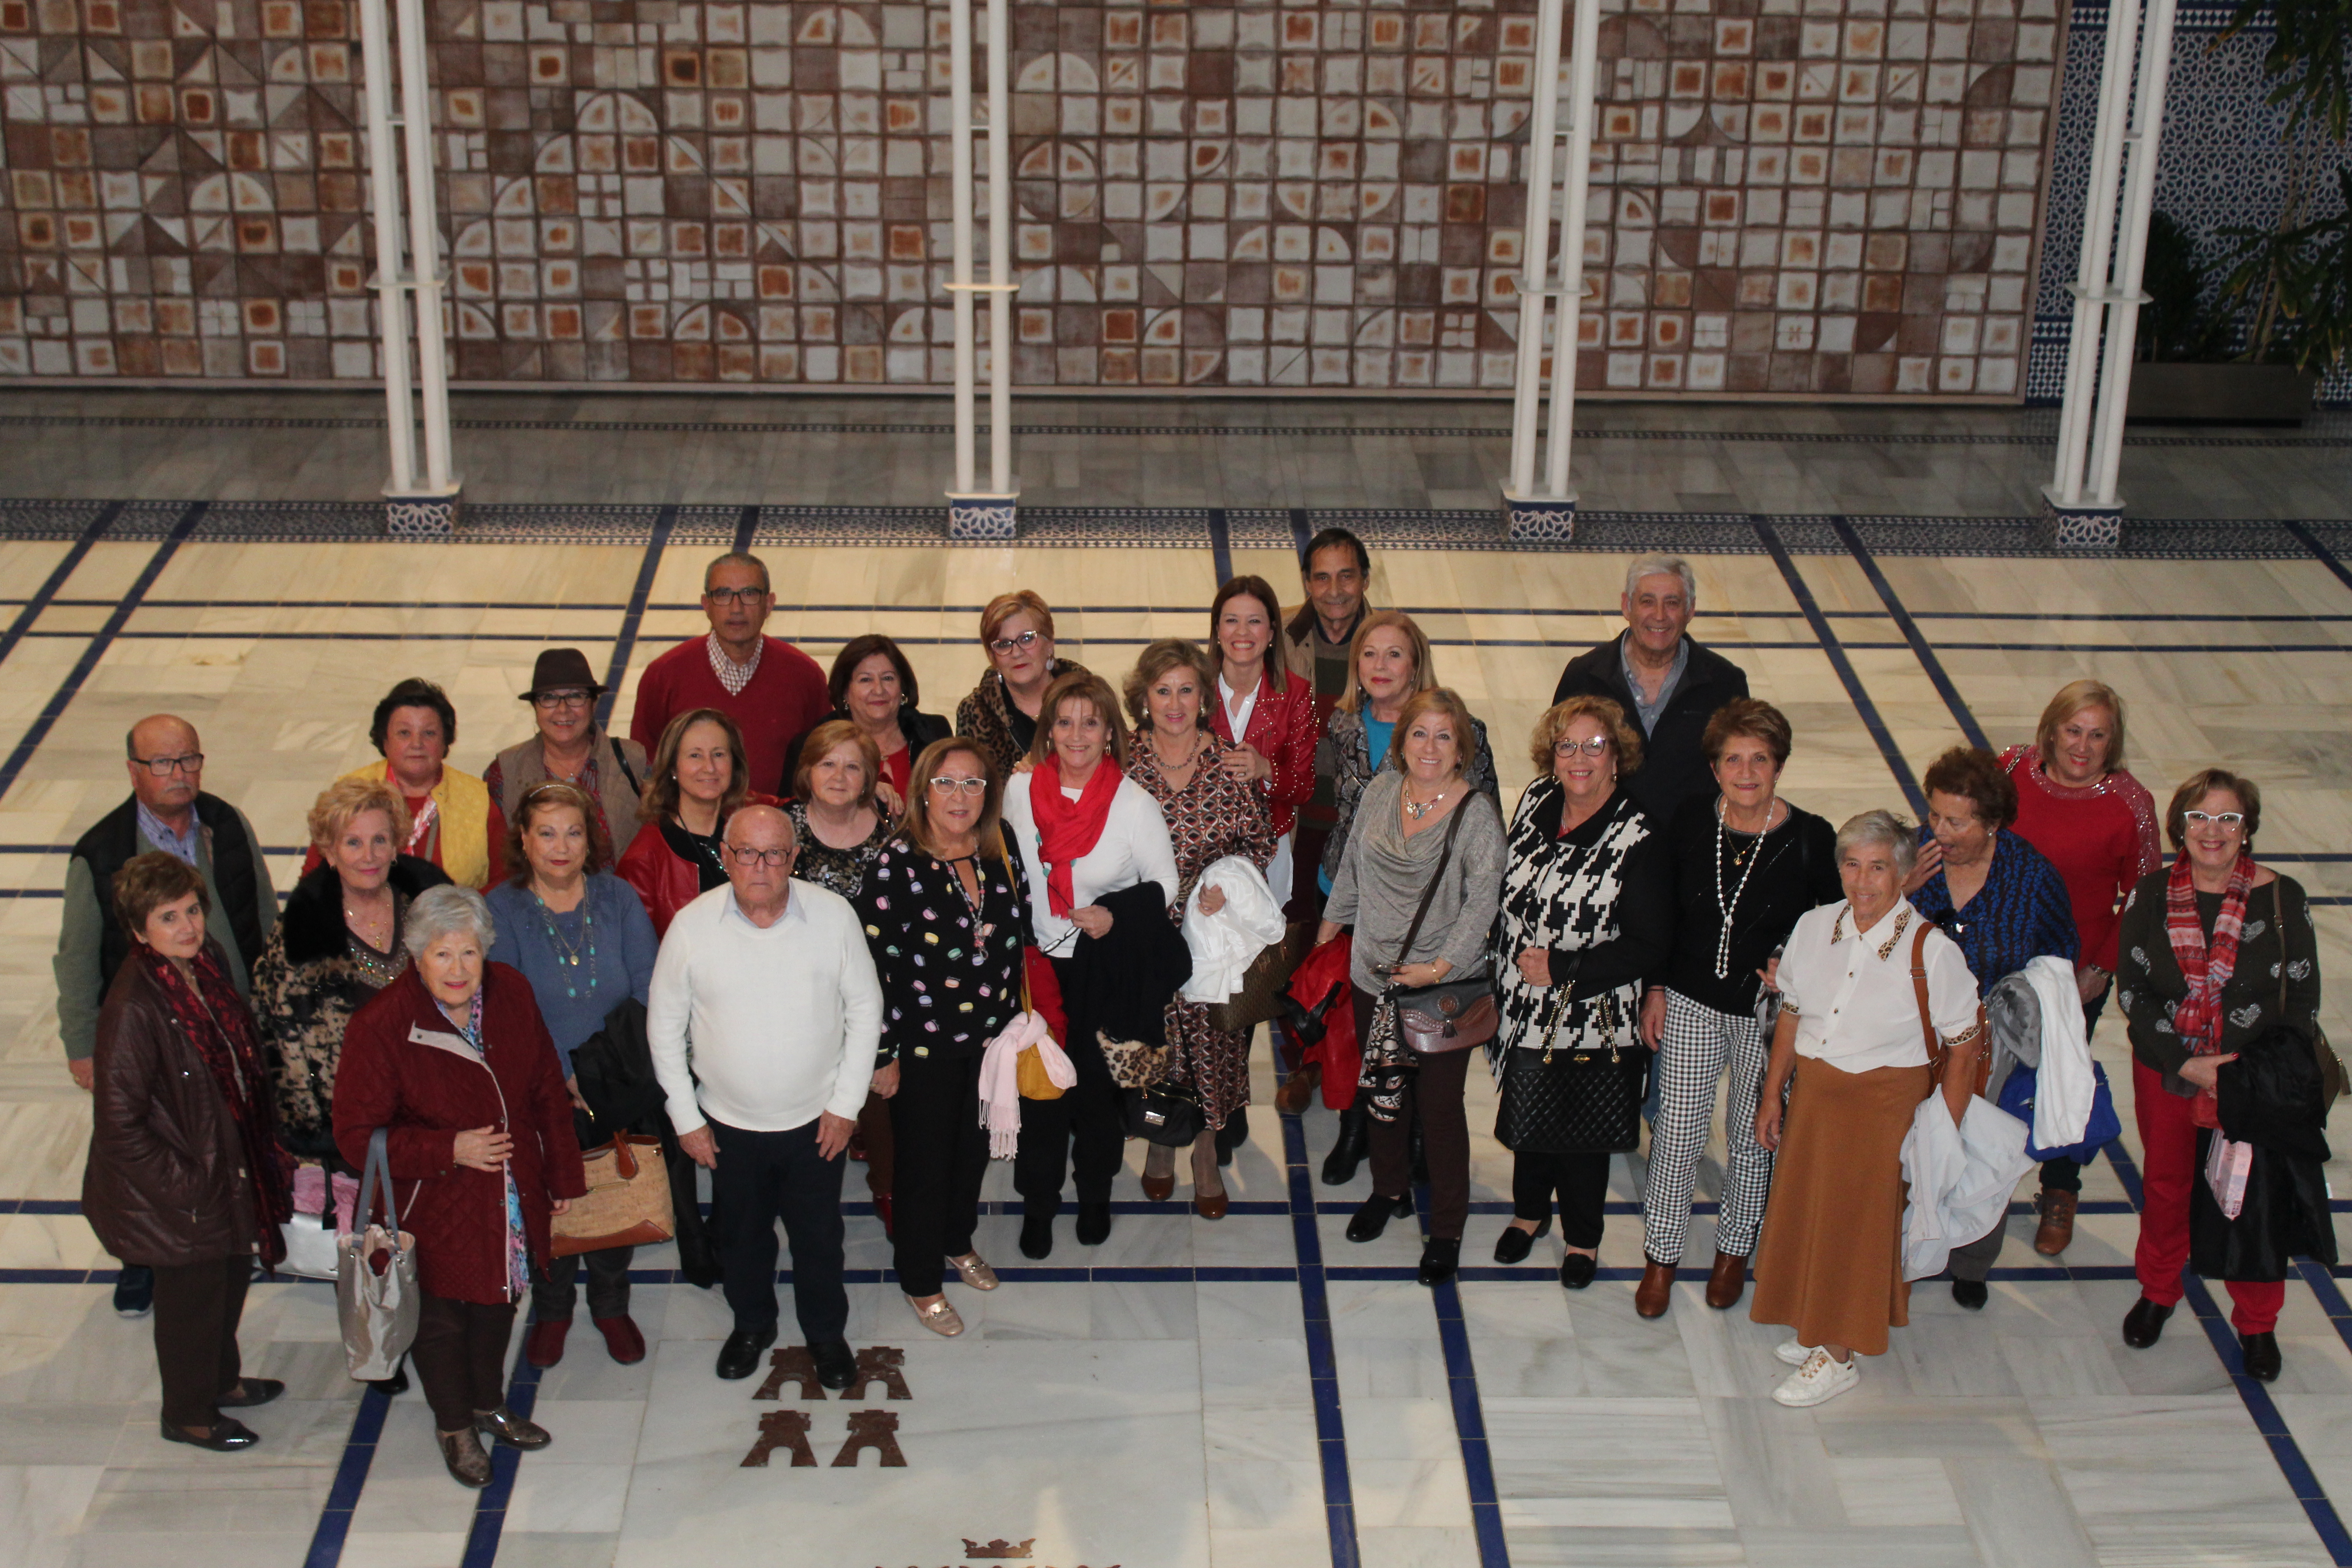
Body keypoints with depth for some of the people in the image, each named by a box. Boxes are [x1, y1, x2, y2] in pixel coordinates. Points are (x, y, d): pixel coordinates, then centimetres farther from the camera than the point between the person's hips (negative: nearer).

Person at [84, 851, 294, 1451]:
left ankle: (222, 1380, 51)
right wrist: (184, 1183, -20)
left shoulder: (209, 961, -6)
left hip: (230, 1162, 8)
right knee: (192, 1296, 12)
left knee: (233, 1273, 26)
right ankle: (188, 1415, 36)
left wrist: (264, 1141, 10)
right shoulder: (132, 1010, -30)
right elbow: (119, 1125, -25)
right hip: (179, 1196, -8)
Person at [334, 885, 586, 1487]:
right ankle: (454, 1426, 40)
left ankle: (489, 1404, 50)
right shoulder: (380, 1026, -24)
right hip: (434, 1208, -4)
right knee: (442, 1316, 15)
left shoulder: (511, 994, -9)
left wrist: (563, 1175, 8)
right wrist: (450, 1150, -27)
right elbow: (357, 1137, -19)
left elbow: (547, 1091, 4)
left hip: (512, 1198, 5)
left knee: (498, 1302, 24)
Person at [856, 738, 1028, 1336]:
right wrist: (883, 1052, -15)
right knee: (925, 1160, 9)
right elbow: (873, 961, -17)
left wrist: (1013, 1022, 11)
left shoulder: (1001, 857, -2)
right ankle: (921, 1279, 30)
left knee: (974, 1147, 22)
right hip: (923, 1045, -5)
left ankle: (960, 1241, 48)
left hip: (990, 1037, 5)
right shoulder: (897, 862, -19)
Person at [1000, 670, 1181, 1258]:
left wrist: (1117, 915, -22)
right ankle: (1038, 1203, 28)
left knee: (1099, 1084, 14)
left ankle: (1095, 1193, 37)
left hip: (1106, 967, -2)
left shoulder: (1136, 804, -13)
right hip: (1037, 962, 2)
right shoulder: (1018, 791, -5)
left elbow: (1165, 884, -5)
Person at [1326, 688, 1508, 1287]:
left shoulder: (1477, 813, -14)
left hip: (1445, 987, -5)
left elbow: (1483, 901, -16)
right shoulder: (1380, 793, 1)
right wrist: (1329, 927, 22)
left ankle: (1447, 1230, 17)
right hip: (1375, 974, 5)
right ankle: (1388, 1190, 42)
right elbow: (1352, 868, 15)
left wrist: (1440, 966, -20)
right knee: (1382, 1088, 18)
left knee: (1439, 1104, 1)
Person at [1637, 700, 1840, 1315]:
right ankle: (1661, 1257, 24)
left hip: (1767, 1015, -1)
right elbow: (1662, 913, 5)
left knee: (1753, 1137, 14)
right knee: (1677, 1133, 5)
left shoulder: (1811, 839, -15)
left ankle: (1734, 1250, 36)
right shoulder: (1691, 824, -7)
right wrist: (1656, 988, 4)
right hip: (1691, 1005, 2)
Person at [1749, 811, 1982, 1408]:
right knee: (1807, 1211, 16)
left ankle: (1838, 1357, 25)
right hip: (1813, 1091, 5)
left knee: (1859, 1223, 8)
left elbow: (1964, 1046, -12)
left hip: (1886, 1103, -5)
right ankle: (1818, 1331, 38)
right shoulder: (1814, 928, -5)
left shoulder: (1931, 951, -19)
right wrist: (1773, 1094, 10)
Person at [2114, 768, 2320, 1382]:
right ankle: (2157, 1292, 44)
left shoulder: (2282, 899, -11)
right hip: (2165, 1072, 2)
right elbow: (2132, 990, -7)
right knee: (2165, 1186, 19)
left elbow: (2302, 999, -6)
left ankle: (2257, 1324, 29)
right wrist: (2184, 1062, -15)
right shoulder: (2152, 895, -7)